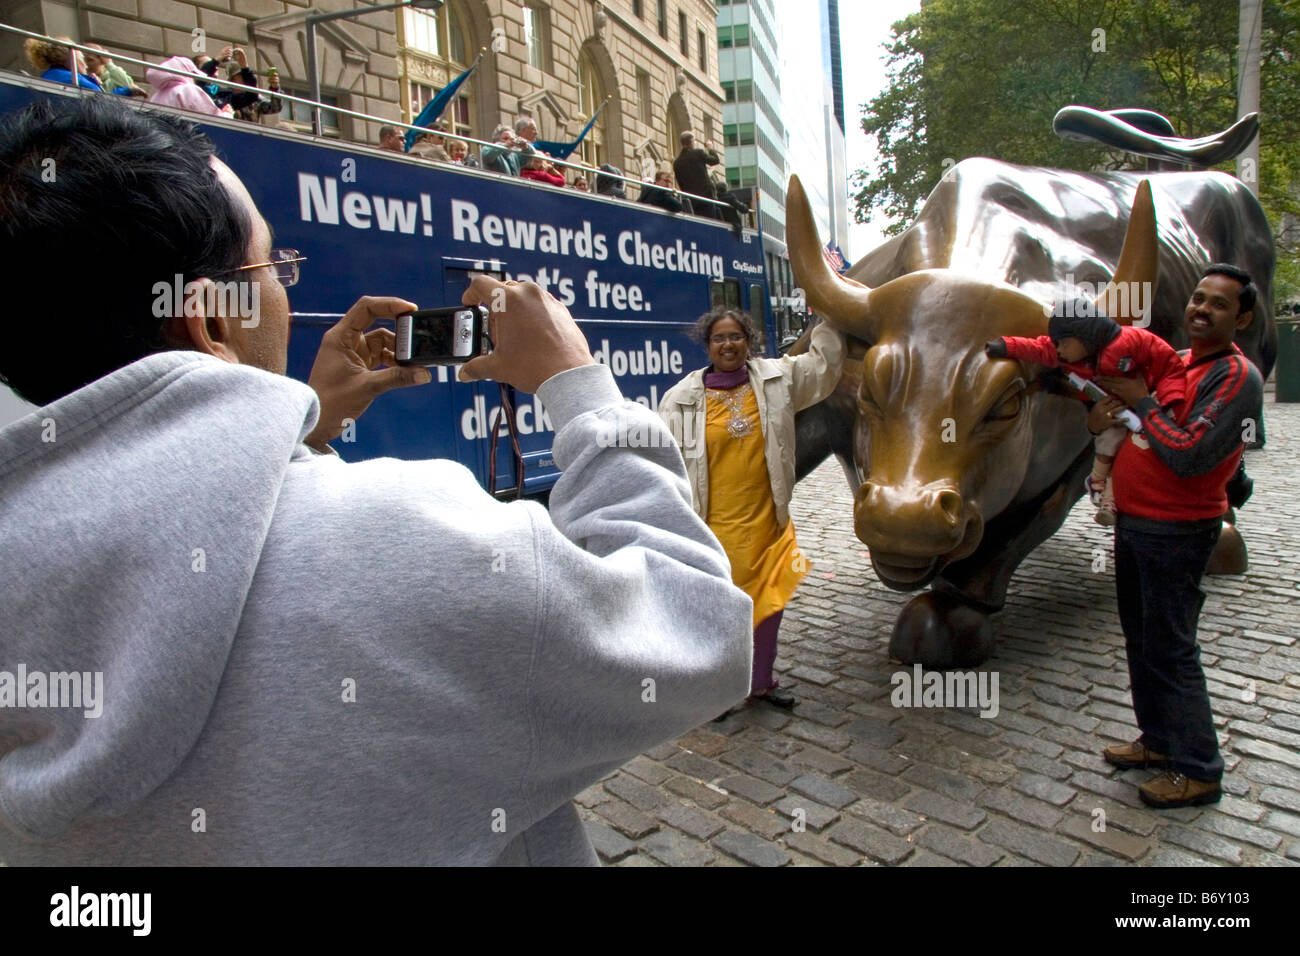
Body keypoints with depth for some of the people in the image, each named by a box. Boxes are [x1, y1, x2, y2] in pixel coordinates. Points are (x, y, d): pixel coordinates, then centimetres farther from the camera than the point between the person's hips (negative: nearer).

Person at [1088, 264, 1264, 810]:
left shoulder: (1236, 377, -15)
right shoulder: (1177, 365, 13)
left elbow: (1190, 456, -26)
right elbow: (1141, 431, 23)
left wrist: (1143, 404, -16)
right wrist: (1106, 419, 2)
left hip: (1176, 534, -9)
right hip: (1133, 522, 9)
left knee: (1170, 649, -2)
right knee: (1141, 640, 17)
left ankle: (1198, 771, 11)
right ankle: (1159, 741, 32)